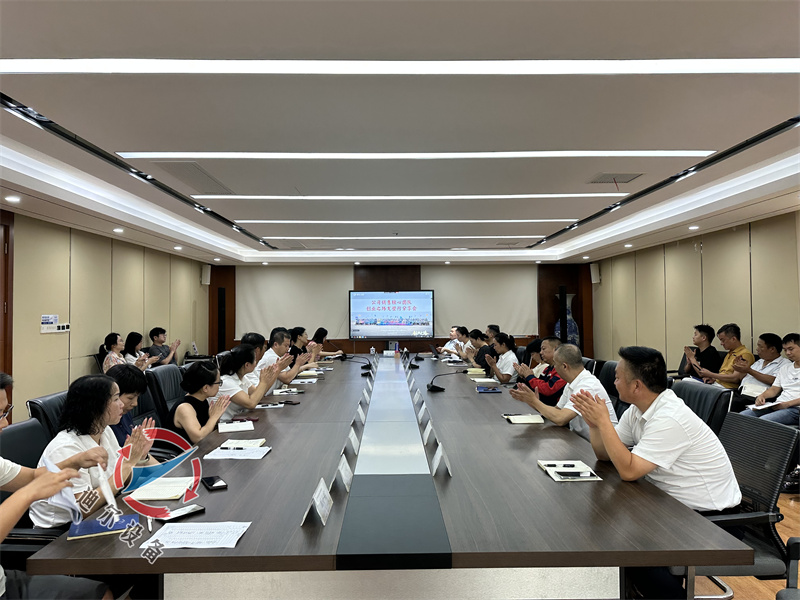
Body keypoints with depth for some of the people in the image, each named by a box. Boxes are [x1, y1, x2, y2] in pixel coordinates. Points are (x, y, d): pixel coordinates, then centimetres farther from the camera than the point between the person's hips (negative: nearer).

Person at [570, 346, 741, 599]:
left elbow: (628, 471, -29)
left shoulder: (669, 418, -28)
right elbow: (604, 453, 4)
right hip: (676, 503, 9)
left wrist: (603, 420, -27)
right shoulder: (638, 410, -1)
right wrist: (594, 423, -14)